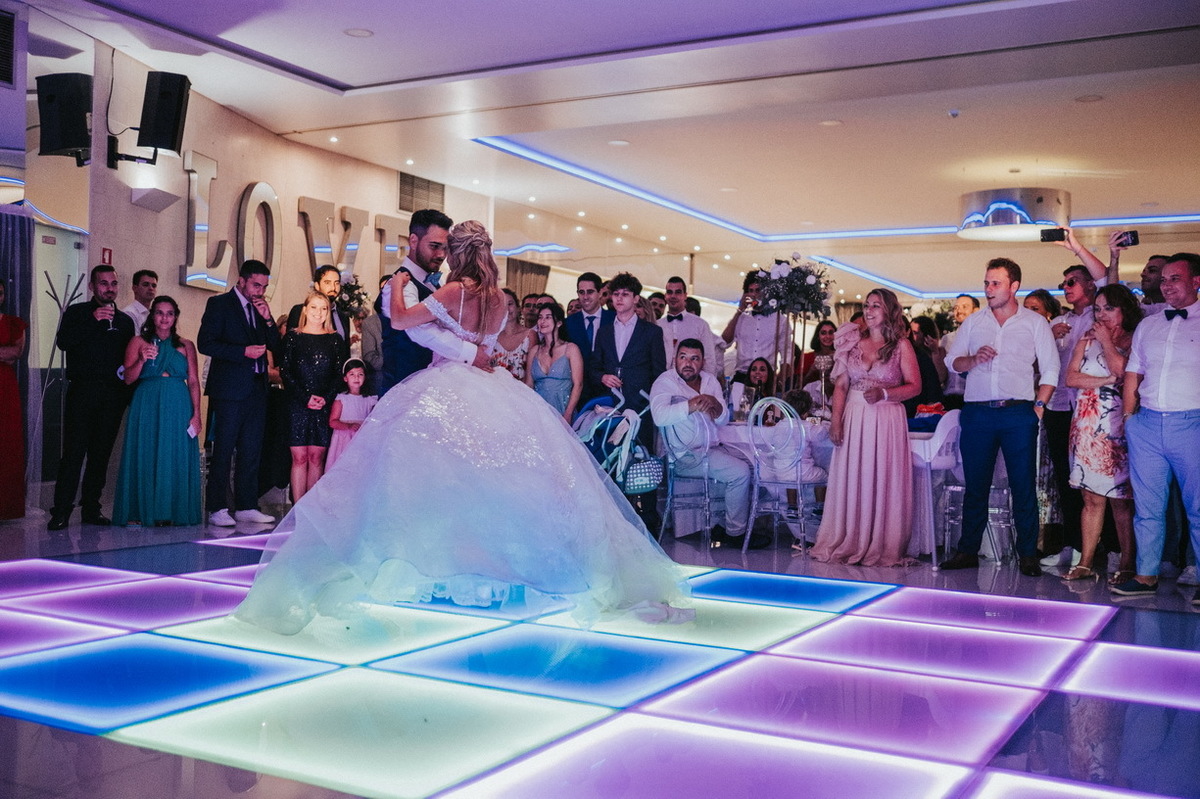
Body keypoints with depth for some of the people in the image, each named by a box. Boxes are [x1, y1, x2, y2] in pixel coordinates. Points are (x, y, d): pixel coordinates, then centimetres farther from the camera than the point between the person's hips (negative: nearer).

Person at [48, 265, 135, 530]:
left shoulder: (125, 321, 17)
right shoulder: (76, 313, 7)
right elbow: (63, 342, -10)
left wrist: (129, 391, 7)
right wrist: (92, 320, -17)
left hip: (112, 396, 3)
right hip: (82, 391, -3)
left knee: (101, 453, 5)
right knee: (73, 451, -9)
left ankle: (91, 508, 13)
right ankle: (61, 512, -7)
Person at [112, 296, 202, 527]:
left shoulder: (186, 346, 11)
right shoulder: (138, 342, 10)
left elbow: (194, 382, 5)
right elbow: (128, 378, 4)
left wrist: (196, 413, -5)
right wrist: (142, 360, -14)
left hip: (178, 408, 1)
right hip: (147, 407, -1)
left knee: (176, 459, -1)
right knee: (145, 457, -2)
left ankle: (171, 512, 5)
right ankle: (141, 512, 3)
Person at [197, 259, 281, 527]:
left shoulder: (260, 308, 17)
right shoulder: (219, 304, -2)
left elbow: (276, 346, 13)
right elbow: (205, 343, -10)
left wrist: (267, 319, -2)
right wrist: (243, 351, -17)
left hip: (256, 389, 6)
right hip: (229, 388, -6)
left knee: (252, 451, 7)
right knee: (223, 450, -3)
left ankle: (246, 506, 13)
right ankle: (217, 509, 2)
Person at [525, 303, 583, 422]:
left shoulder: (570, 349, 1)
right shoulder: (535, 350, 13)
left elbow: (578, 385, -4)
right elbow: (528, 384, 13)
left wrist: (567, 415, -14)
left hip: (562, 412, -2)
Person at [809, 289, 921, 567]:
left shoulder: (901, 345, 3)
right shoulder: (853, 343, 11)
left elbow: (914, 386, -2)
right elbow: (841, 385, 8)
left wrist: (884, 393, -17)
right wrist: (836, 420, -3)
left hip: (887, 420, -3)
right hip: (854, 418, 3)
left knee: (883, 482, -2)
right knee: (850, 480, 3)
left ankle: (881, 548, 5)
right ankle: (847, 544, 10)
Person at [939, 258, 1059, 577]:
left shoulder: (1035, 322, 7)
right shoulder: (973, 321, 14)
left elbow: (1050, 369, 5)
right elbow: (952, 361, 11)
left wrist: (1039, 405, -4)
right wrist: (973, 359, -9)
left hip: (1018, 412, -2)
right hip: (977, 413, 2)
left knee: (1023, 485, -1)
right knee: (975, 484, 5)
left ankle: (1028, 554, 7)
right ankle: (968, 551, 12)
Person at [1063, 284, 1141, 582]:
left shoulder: (1133, 340, 2)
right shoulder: (1087, 339, 16)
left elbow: (1122, 371, -15)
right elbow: (1071, 377, 5)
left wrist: (1106, 340, -4)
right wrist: (1107, 380, -7)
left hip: (1117, 427, -4)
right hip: (1086, 426, 4)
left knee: (1121, 499, -5)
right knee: (1092, 497, 5)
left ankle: (1128, 565, 1)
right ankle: (1086, 563, 6)